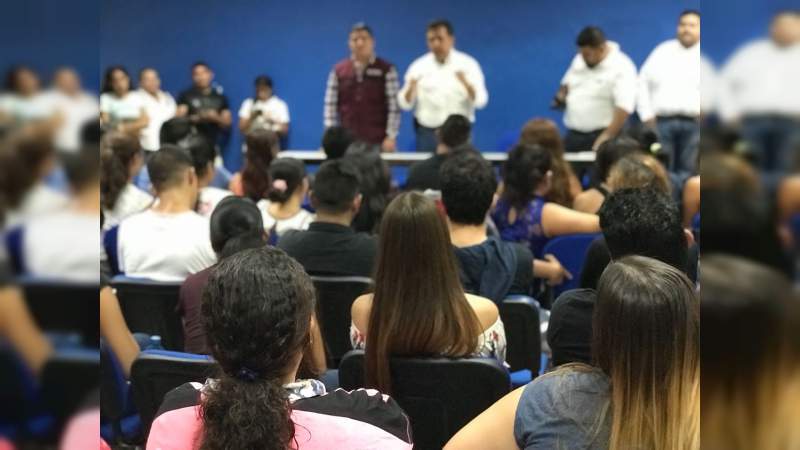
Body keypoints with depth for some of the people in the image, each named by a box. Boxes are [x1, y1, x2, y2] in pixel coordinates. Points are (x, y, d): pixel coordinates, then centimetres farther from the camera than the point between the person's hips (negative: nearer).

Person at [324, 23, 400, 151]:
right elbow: (330, 106, 6)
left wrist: (391, 136, -9)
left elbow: (394, 105, -3)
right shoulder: (338, 70, 7)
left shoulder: (386, 69, 1)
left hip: (378, 141, -2)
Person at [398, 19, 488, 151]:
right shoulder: (419, 66, 3)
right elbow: (405, 103, 0)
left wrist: (467, 84, -28)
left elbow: (480, 100, -9)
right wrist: (411, 89, -22)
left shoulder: (467, 64, -1)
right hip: (427, 132, 1)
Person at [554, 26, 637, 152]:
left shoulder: (621, 69, -14)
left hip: (599, 137, -6)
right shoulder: (579, 60, 9)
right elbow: (567, 83, 25)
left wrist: (607, 136, -29)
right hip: (573, 135, 7)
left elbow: (624, 107, -22)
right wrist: (562, 96, 2)